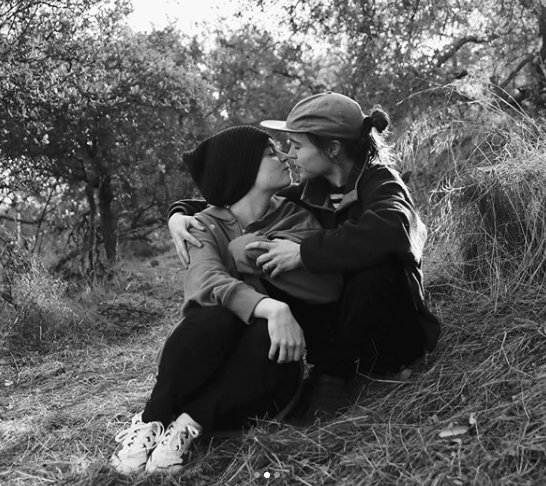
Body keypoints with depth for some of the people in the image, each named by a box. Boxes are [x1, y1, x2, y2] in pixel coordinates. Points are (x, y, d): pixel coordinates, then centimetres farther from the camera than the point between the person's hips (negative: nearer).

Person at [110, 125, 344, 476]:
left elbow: (329, 286, -11)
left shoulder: (298, 219, 3)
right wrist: (270, 307, -41)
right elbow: (207, 279, -23)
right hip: (212, 358, -1)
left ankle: (188, 425, -29)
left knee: (266, 335, -32)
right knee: (215, 316, -33)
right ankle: (151, 422, -24)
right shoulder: (208, 225, -2)